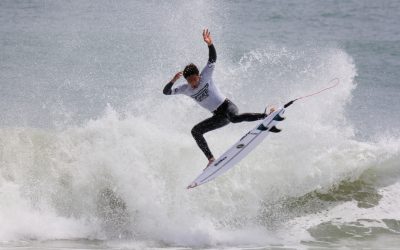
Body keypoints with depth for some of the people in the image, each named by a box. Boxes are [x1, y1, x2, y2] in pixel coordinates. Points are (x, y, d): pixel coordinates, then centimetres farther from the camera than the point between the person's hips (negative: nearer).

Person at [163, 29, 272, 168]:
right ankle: (211, 160, -7)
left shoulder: (206, 76, -8)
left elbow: (212, 59, -19)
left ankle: (266, 116, -37)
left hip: (227, 106, -6)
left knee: (234, 118, -39)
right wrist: (173, 81, -20)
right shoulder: (186, 89, 2)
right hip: (218, 117, 6)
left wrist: (209, 44, -36)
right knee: (195, 131, -5)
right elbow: (166, 92, 0)